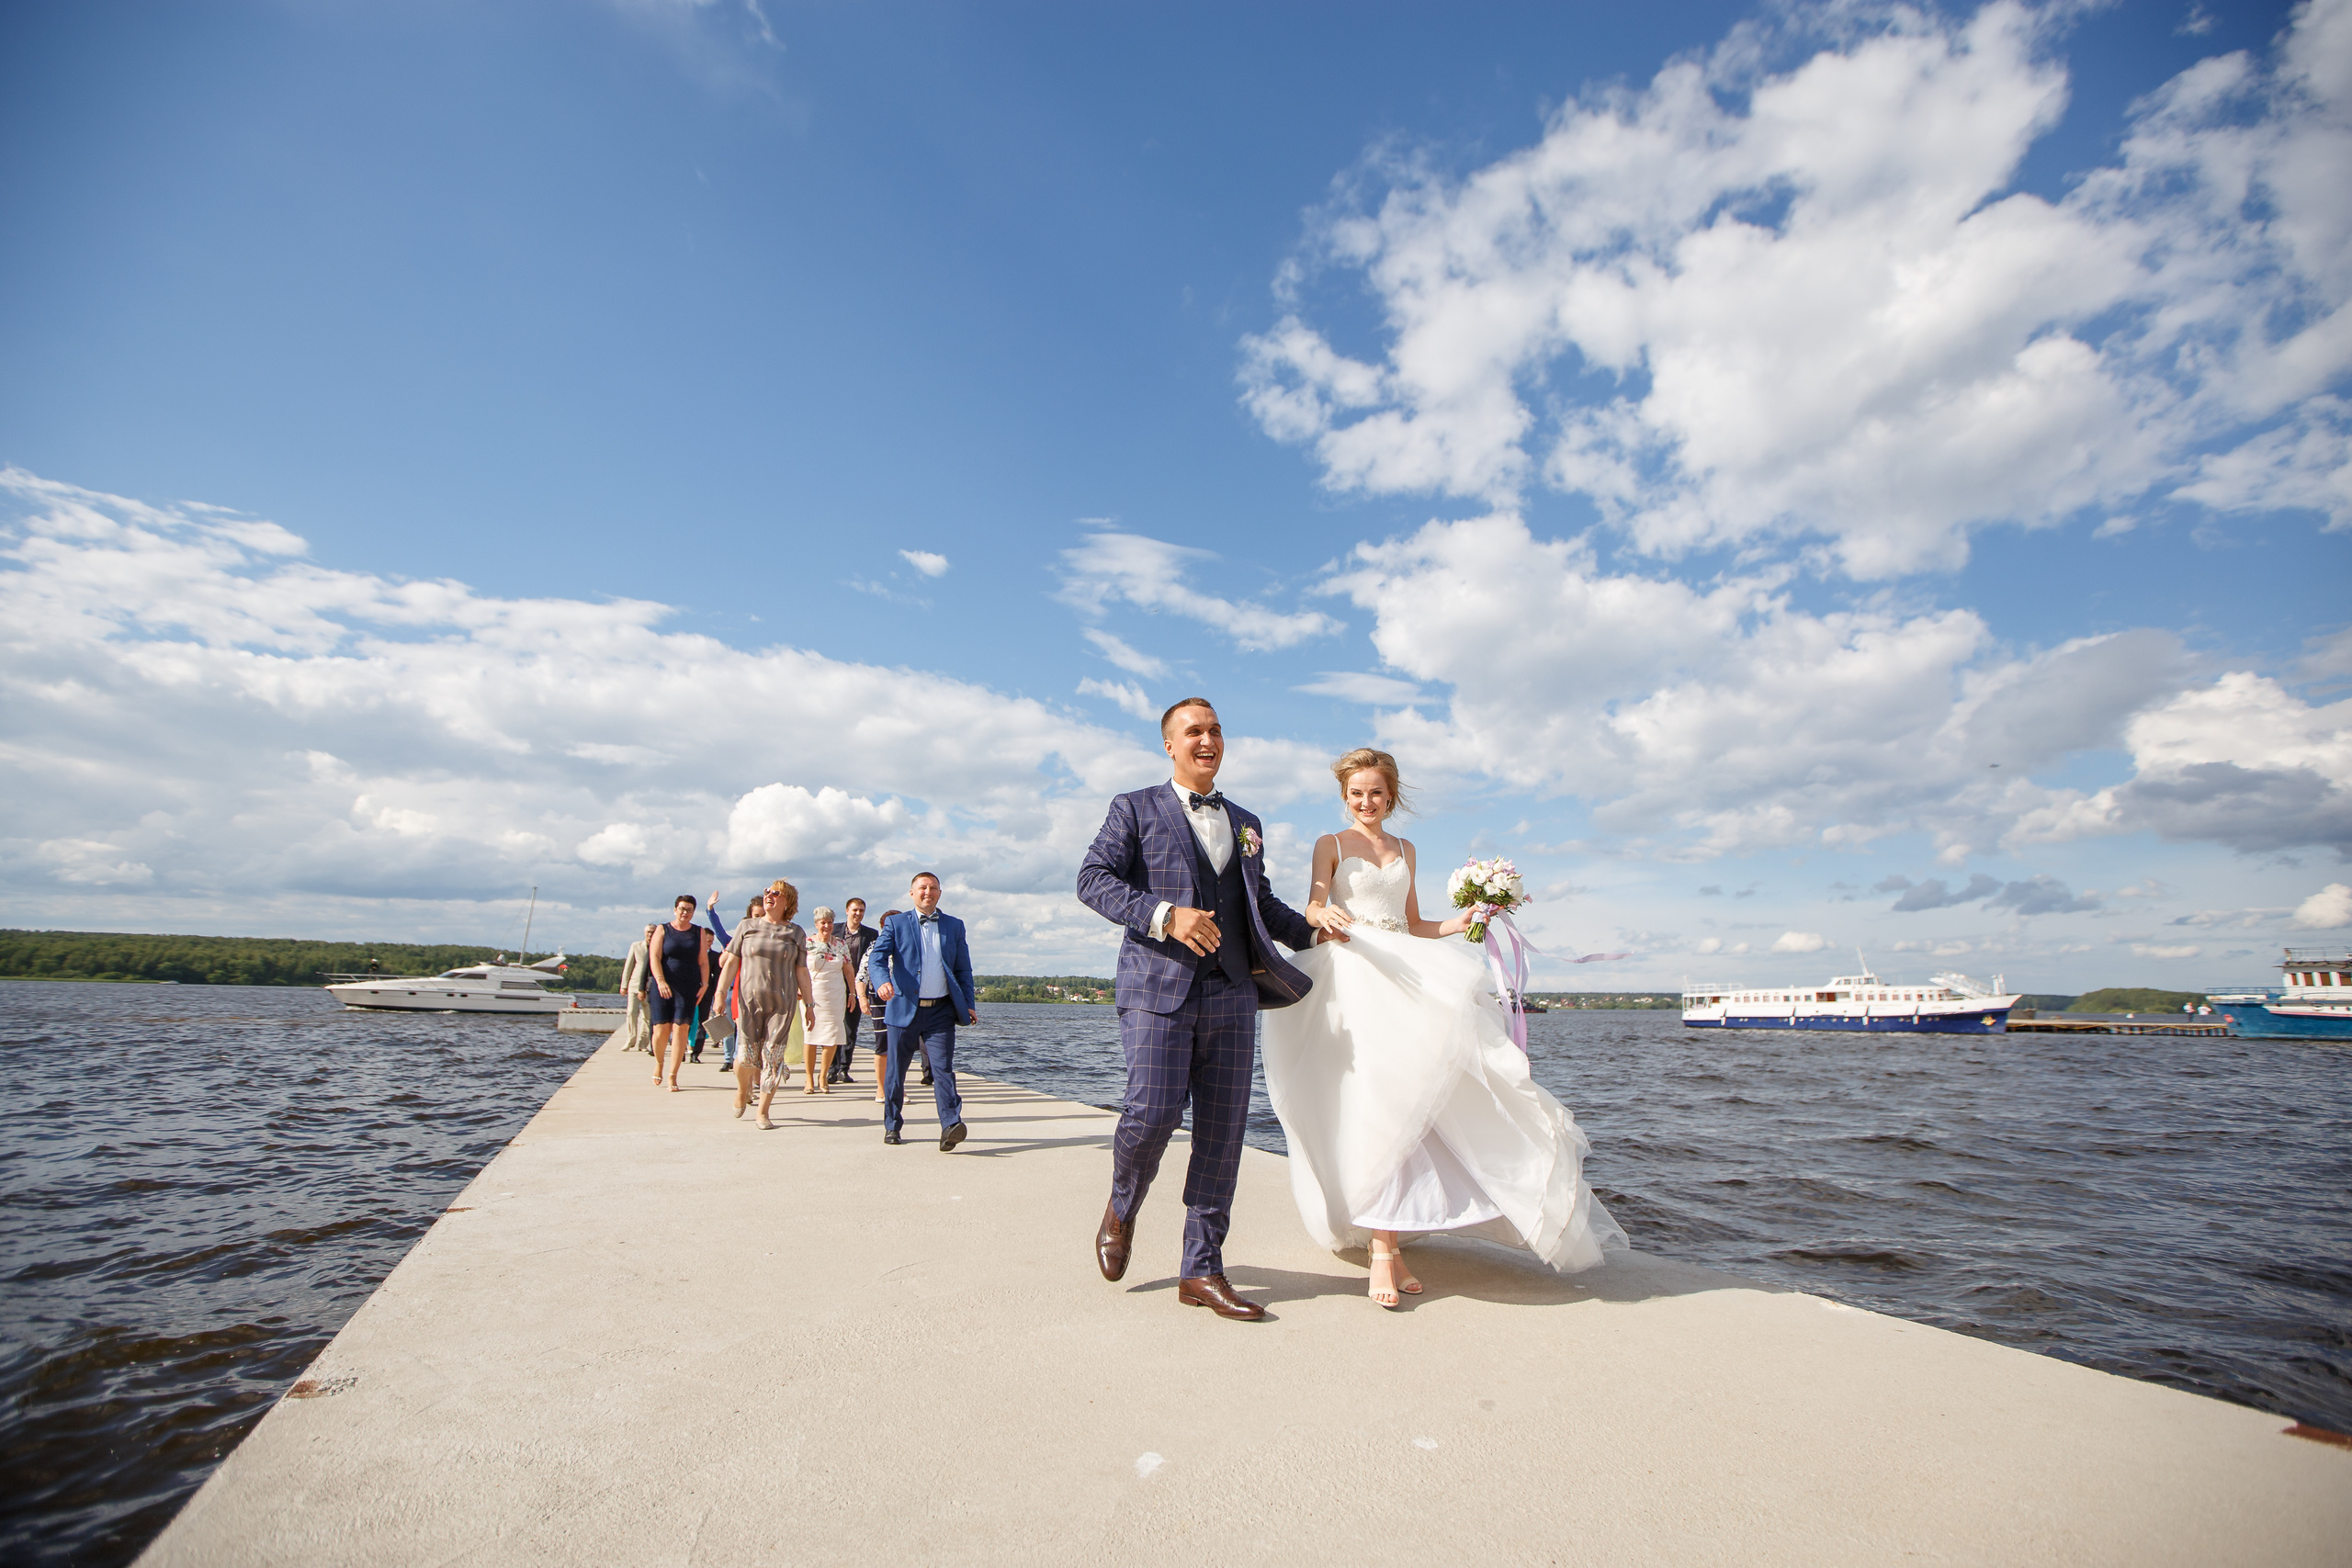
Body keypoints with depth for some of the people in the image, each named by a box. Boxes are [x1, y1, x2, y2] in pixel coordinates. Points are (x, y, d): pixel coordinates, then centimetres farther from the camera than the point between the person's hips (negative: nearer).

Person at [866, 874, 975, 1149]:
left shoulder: (954, 926, 13)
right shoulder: (896, 924, 6)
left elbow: (963, 969, 14)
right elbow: (876, 957, -7)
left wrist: (969, 1005, 5)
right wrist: (882, 981, -28)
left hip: (941, 1012, 0)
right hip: (904, 1009, 0)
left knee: (943, 1068, -11)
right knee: (896, 1071, 9)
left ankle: (951, 1126, -17)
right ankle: (892, 1126, 24)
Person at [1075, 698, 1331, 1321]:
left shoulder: (1246, 825, 22)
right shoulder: (1135, 809, 7)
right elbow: (1094, 879, -5)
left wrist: (1312, 931, 10)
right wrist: (1166, 914, -18)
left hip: (1232, 994, 5)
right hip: (1158, 988, -4)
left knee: (1222, 1131, 3)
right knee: (1153, 1113, -13)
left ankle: (1202, 1271, 15)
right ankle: (1121, 1209, 20)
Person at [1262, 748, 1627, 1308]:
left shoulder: (1406, 850, 21)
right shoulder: (1332, 843, 8)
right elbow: (1313, 905, -7)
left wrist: (1461, 923, 5)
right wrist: (1325, 914, -30)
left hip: (1407, 978, 4)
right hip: (1354, 979, -4)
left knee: (1401, 1093, -6)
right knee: (1372, 1099, -14)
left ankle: (1384, 1237, 2)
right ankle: (1384, 1247, -12)